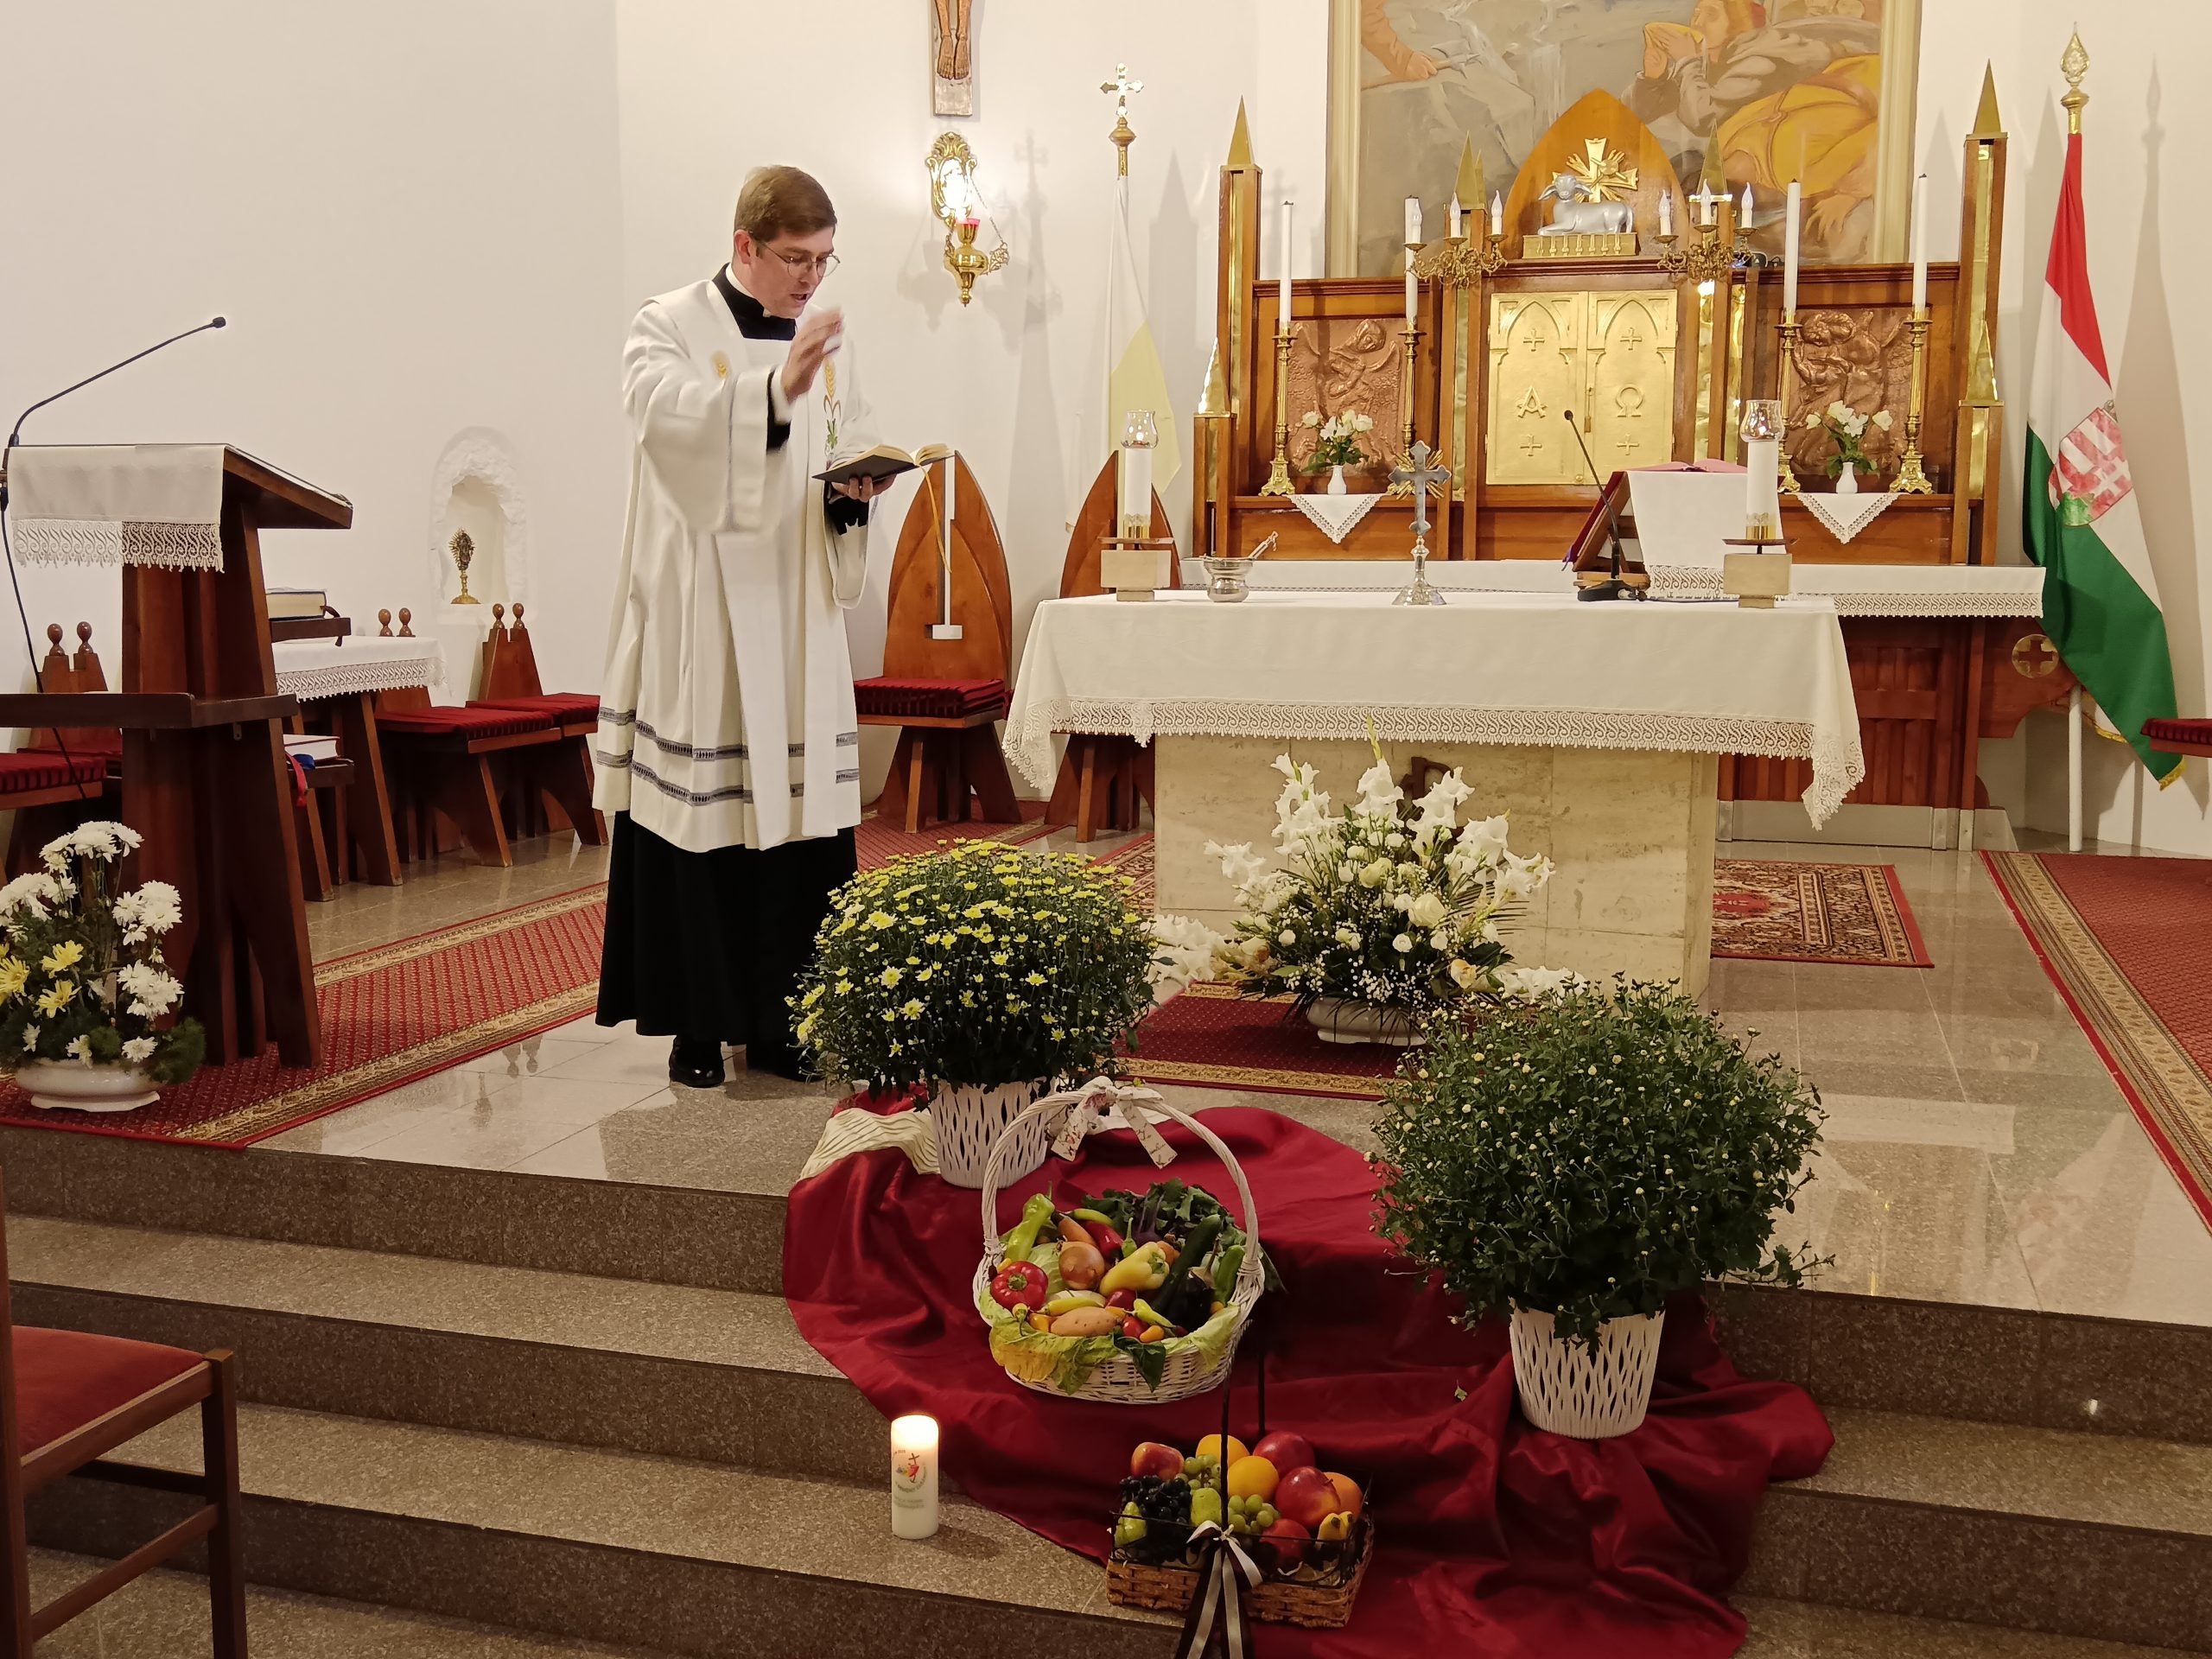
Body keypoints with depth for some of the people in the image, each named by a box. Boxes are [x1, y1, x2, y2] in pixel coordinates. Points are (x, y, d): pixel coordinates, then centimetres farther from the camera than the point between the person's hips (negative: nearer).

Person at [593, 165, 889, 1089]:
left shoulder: (829, 345, 15)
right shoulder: (670, 328, -2)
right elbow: (665, 410, -23)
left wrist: (853, 494, -4)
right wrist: (775, 387, -37)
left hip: (796, 623, 5)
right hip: (698, 623, -5)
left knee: (798, 817, 3)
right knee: (695, 816, -4)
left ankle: (778, 1022, 14)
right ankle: (696, 1025, 8)